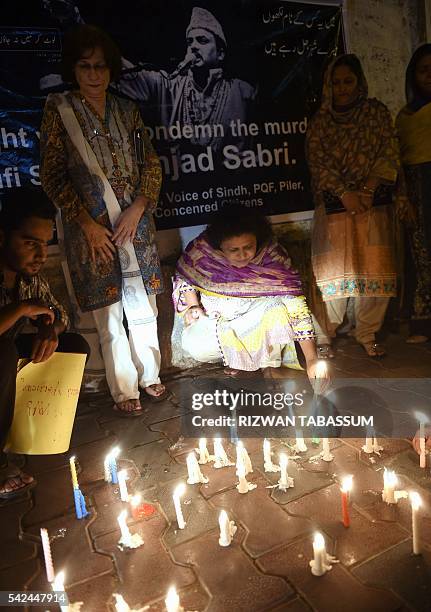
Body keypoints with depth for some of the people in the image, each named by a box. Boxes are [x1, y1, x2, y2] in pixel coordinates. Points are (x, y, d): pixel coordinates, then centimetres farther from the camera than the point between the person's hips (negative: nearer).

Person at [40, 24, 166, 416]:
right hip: (90, 229, -3)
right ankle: (124, 390, 18)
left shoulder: (127, 111, 10)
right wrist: (88, 224, -12)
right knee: (109, 317, 1)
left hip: (135, 223, 3)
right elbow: (53, 175, -4)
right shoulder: (59, 109, 0)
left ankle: (149, 375, 29)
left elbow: (152, 164, 9)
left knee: (144, 308, 9)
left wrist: (137, 208, -7)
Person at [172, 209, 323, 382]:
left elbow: (295, 301, -26)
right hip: (214, 318, 1)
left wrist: (311, 359, -31)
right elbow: (183, 277, 2)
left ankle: (269, 365, -9)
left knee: (277, 303, -32)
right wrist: (192, 306, -16)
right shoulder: (201, 249, -20)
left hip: (256, 314, 0)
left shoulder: (271, 254, -24)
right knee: (195, 346, -28)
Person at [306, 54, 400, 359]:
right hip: (334, 205, -1)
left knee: (376, 271, -2)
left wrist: (367, 190, -11)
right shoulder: (320, 120, 7)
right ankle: (324, 336, 9)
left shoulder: (377, 111, 8)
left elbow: (390, 155, 3)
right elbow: (317, 162, -1)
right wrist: (345, 194, -13)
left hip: (373, 203, 1)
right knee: (332, 270, -3)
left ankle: (368, 334, 13)